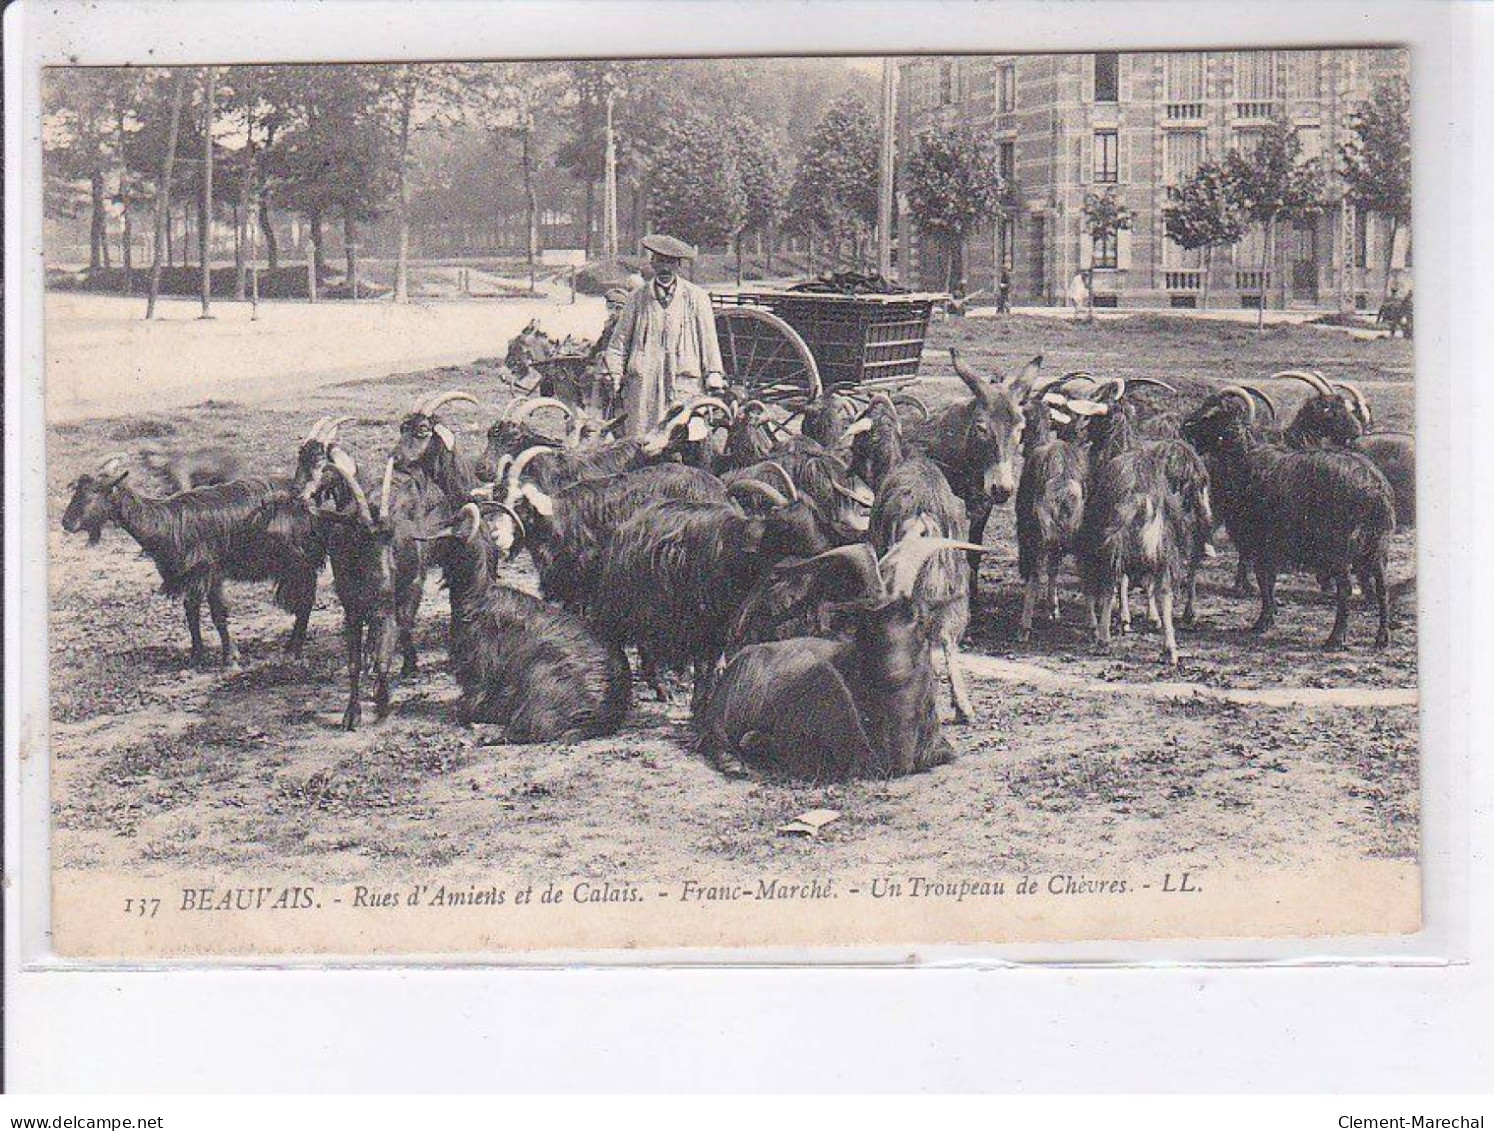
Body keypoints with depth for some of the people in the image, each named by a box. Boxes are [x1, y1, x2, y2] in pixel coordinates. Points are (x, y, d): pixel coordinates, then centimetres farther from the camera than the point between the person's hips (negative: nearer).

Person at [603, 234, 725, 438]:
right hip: (643, 383, 1)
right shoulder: (638, 298, 11)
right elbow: (619, 341, 15)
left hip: (683, 383, -1)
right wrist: (615, 376, 7)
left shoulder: (696, 297, 10)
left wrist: (713, 376, 8)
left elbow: (708, 340, 12)